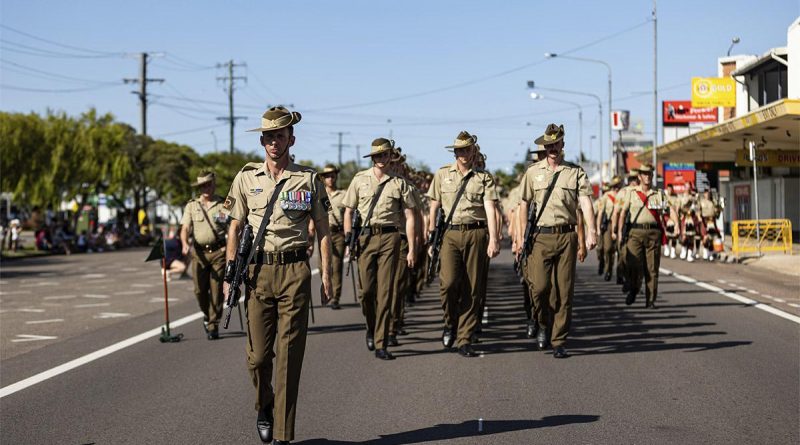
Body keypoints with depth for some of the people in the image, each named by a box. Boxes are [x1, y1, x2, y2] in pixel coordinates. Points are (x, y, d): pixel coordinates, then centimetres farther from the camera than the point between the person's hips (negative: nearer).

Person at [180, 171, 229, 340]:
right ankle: (207, 315, 29)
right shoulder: (191, 205, 10)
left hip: (219, 251, -2)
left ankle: (213, 326, 0)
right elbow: (185, 228, 2)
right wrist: (185, 243, -18)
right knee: (200, 290, 1)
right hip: (199, 252, 2)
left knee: (216, 289, -6)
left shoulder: (223, 205, 6)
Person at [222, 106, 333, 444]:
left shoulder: (308, 180, 5)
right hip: (258, 270, 1)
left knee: (289, 355, -2)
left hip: (295, 271, -1)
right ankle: (264, 408, 32)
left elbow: (323, 229, 7)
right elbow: (234, 228, 11)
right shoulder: (246, 178, 8)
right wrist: (229, 274, 4)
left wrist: (326, 273, -1)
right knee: (258, 353, 3)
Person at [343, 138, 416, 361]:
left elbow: (409, 217, 6)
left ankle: (381, 344, 0)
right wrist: (349, 240, 0)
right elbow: (348, 211, 11)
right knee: (367, 289, -3)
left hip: (390, 237, -1)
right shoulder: (360, 179, 8)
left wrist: (411, 249, 0)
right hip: (365, 237, 1)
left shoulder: (399, 183, 6)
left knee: (385, 291, -4)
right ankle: (371, 328, 26)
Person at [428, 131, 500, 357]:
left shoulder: (484, 178, 6)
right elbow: (434, 206, 14)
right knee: (448, 282, -18)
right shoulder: (442, 174, 11)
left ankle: (464, 340, 8)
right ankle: (450, 323, 10)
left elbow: (490, 208, -4)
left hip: (476, 234, 0)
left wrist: (493, 239, -14)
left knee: (473, 289, 0)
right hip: (451, 234, 0)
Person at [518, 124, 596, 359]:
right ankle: (544, 325, 19)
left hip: (567, 236, 0)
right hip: (541, 236, 0)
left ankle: (559, 342, 9)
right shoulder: (533, 172, 10)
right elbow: (524, 204, 13)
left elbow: (585, 201, -6)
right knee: (539, 287, -10)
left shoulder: (576, 172, 5)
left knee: (564, 291, 1)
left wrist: (591, 230, -20)